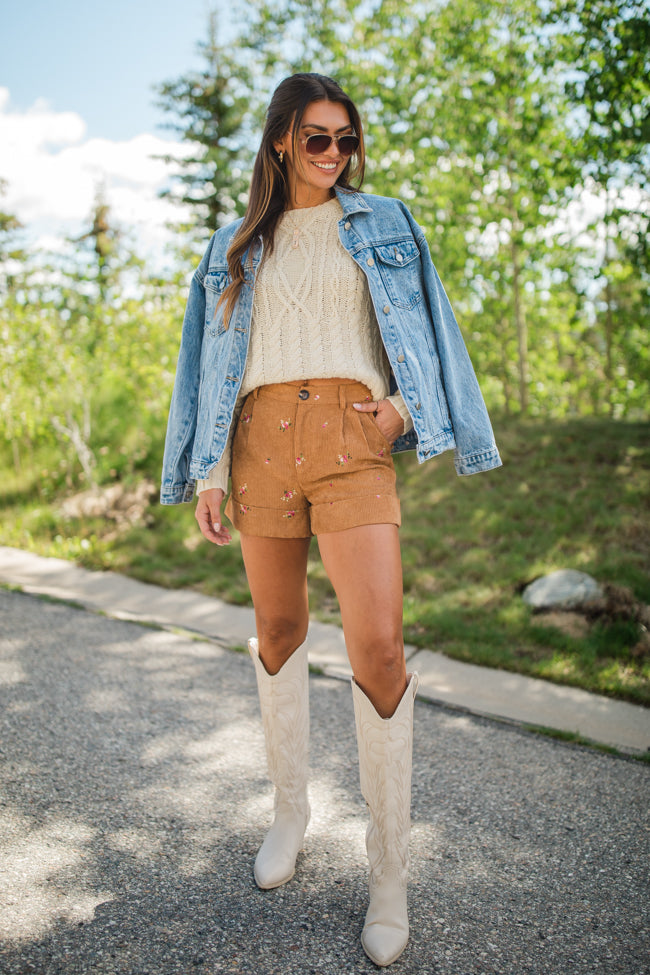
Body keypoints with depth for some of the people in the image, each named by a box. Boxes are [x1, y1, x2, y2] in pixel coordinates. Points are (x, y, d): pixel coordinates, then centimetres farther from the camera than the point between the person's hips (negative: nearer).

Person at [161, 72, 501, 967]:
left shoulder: (384, 225, 17)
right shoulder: (236, 247, 19)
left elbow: (423, 326, 16)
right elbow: (212, 361, 16)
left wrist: (403, 401, -3)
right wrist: (208, 472, 7)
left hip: (350, 437, -2)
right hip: (261, 436, 3)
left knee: (378, 644, -15)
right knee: (279, 630, 9)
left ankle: (389, 870, 1)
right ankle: (291, 807, 29)